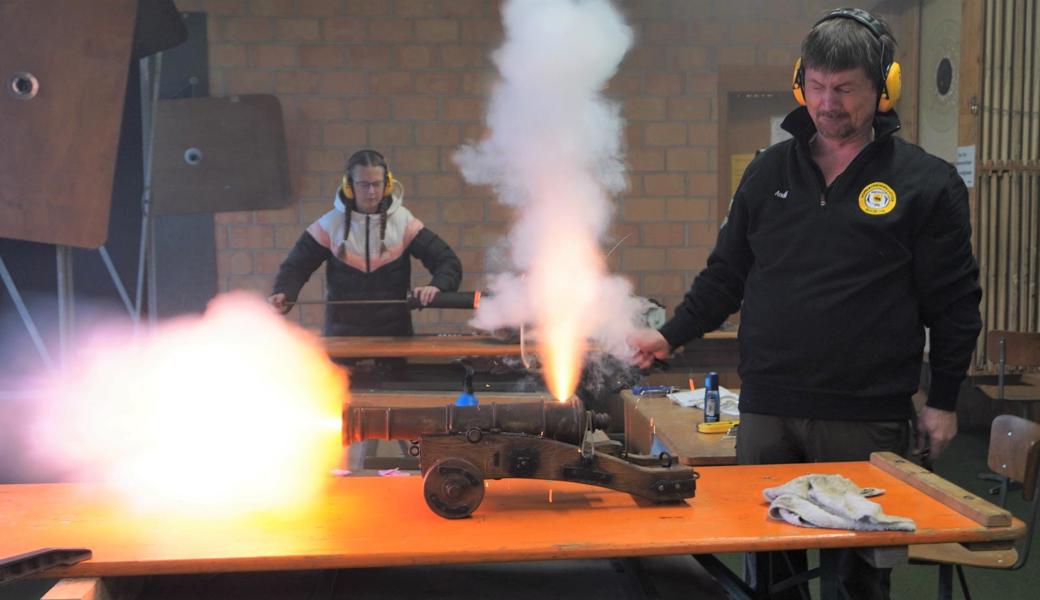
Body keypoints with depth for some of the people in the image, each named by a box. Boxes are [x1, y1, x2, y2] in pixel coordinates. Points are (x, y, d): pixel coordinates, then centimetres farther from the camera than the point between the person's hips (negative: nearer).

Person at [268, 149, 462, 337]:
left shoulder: (403, 222, -5)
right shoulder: (330, 224, -3)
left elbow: (448, 262, -8)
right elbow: (296, 266, 0)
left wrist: (436, 286, -29)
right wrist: (283, 294, -21)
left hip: (395, 332, 0)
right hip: (343, 334, 0)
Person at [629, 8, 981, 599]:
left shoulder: (927, 183, -1)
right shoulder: (770, 172, 9)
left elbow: (954, 303, 1)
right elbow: (727, 274, 14)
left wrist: (944, 402, 1)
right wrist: (670, 336, 4)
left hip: (868, 418, -3)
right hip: (767, 411, 3)